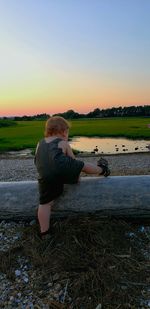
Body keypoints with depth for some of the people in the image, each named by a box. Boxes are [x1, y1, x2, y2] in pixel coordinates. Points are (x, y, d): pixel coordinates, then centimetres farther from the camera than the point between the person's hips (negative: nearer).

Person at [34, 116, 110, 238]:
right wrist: (76, 176, 36)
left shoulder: (40, 143, 28)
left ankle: (44, 232, 19)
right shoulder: (64, 143, 16)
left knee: (45, 203, 11)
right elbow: (73, 161, 19)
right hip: (62, 167, -3)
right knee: (84, 165, 21)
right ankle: (101, 169, 45)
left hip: (45, 177, 4)